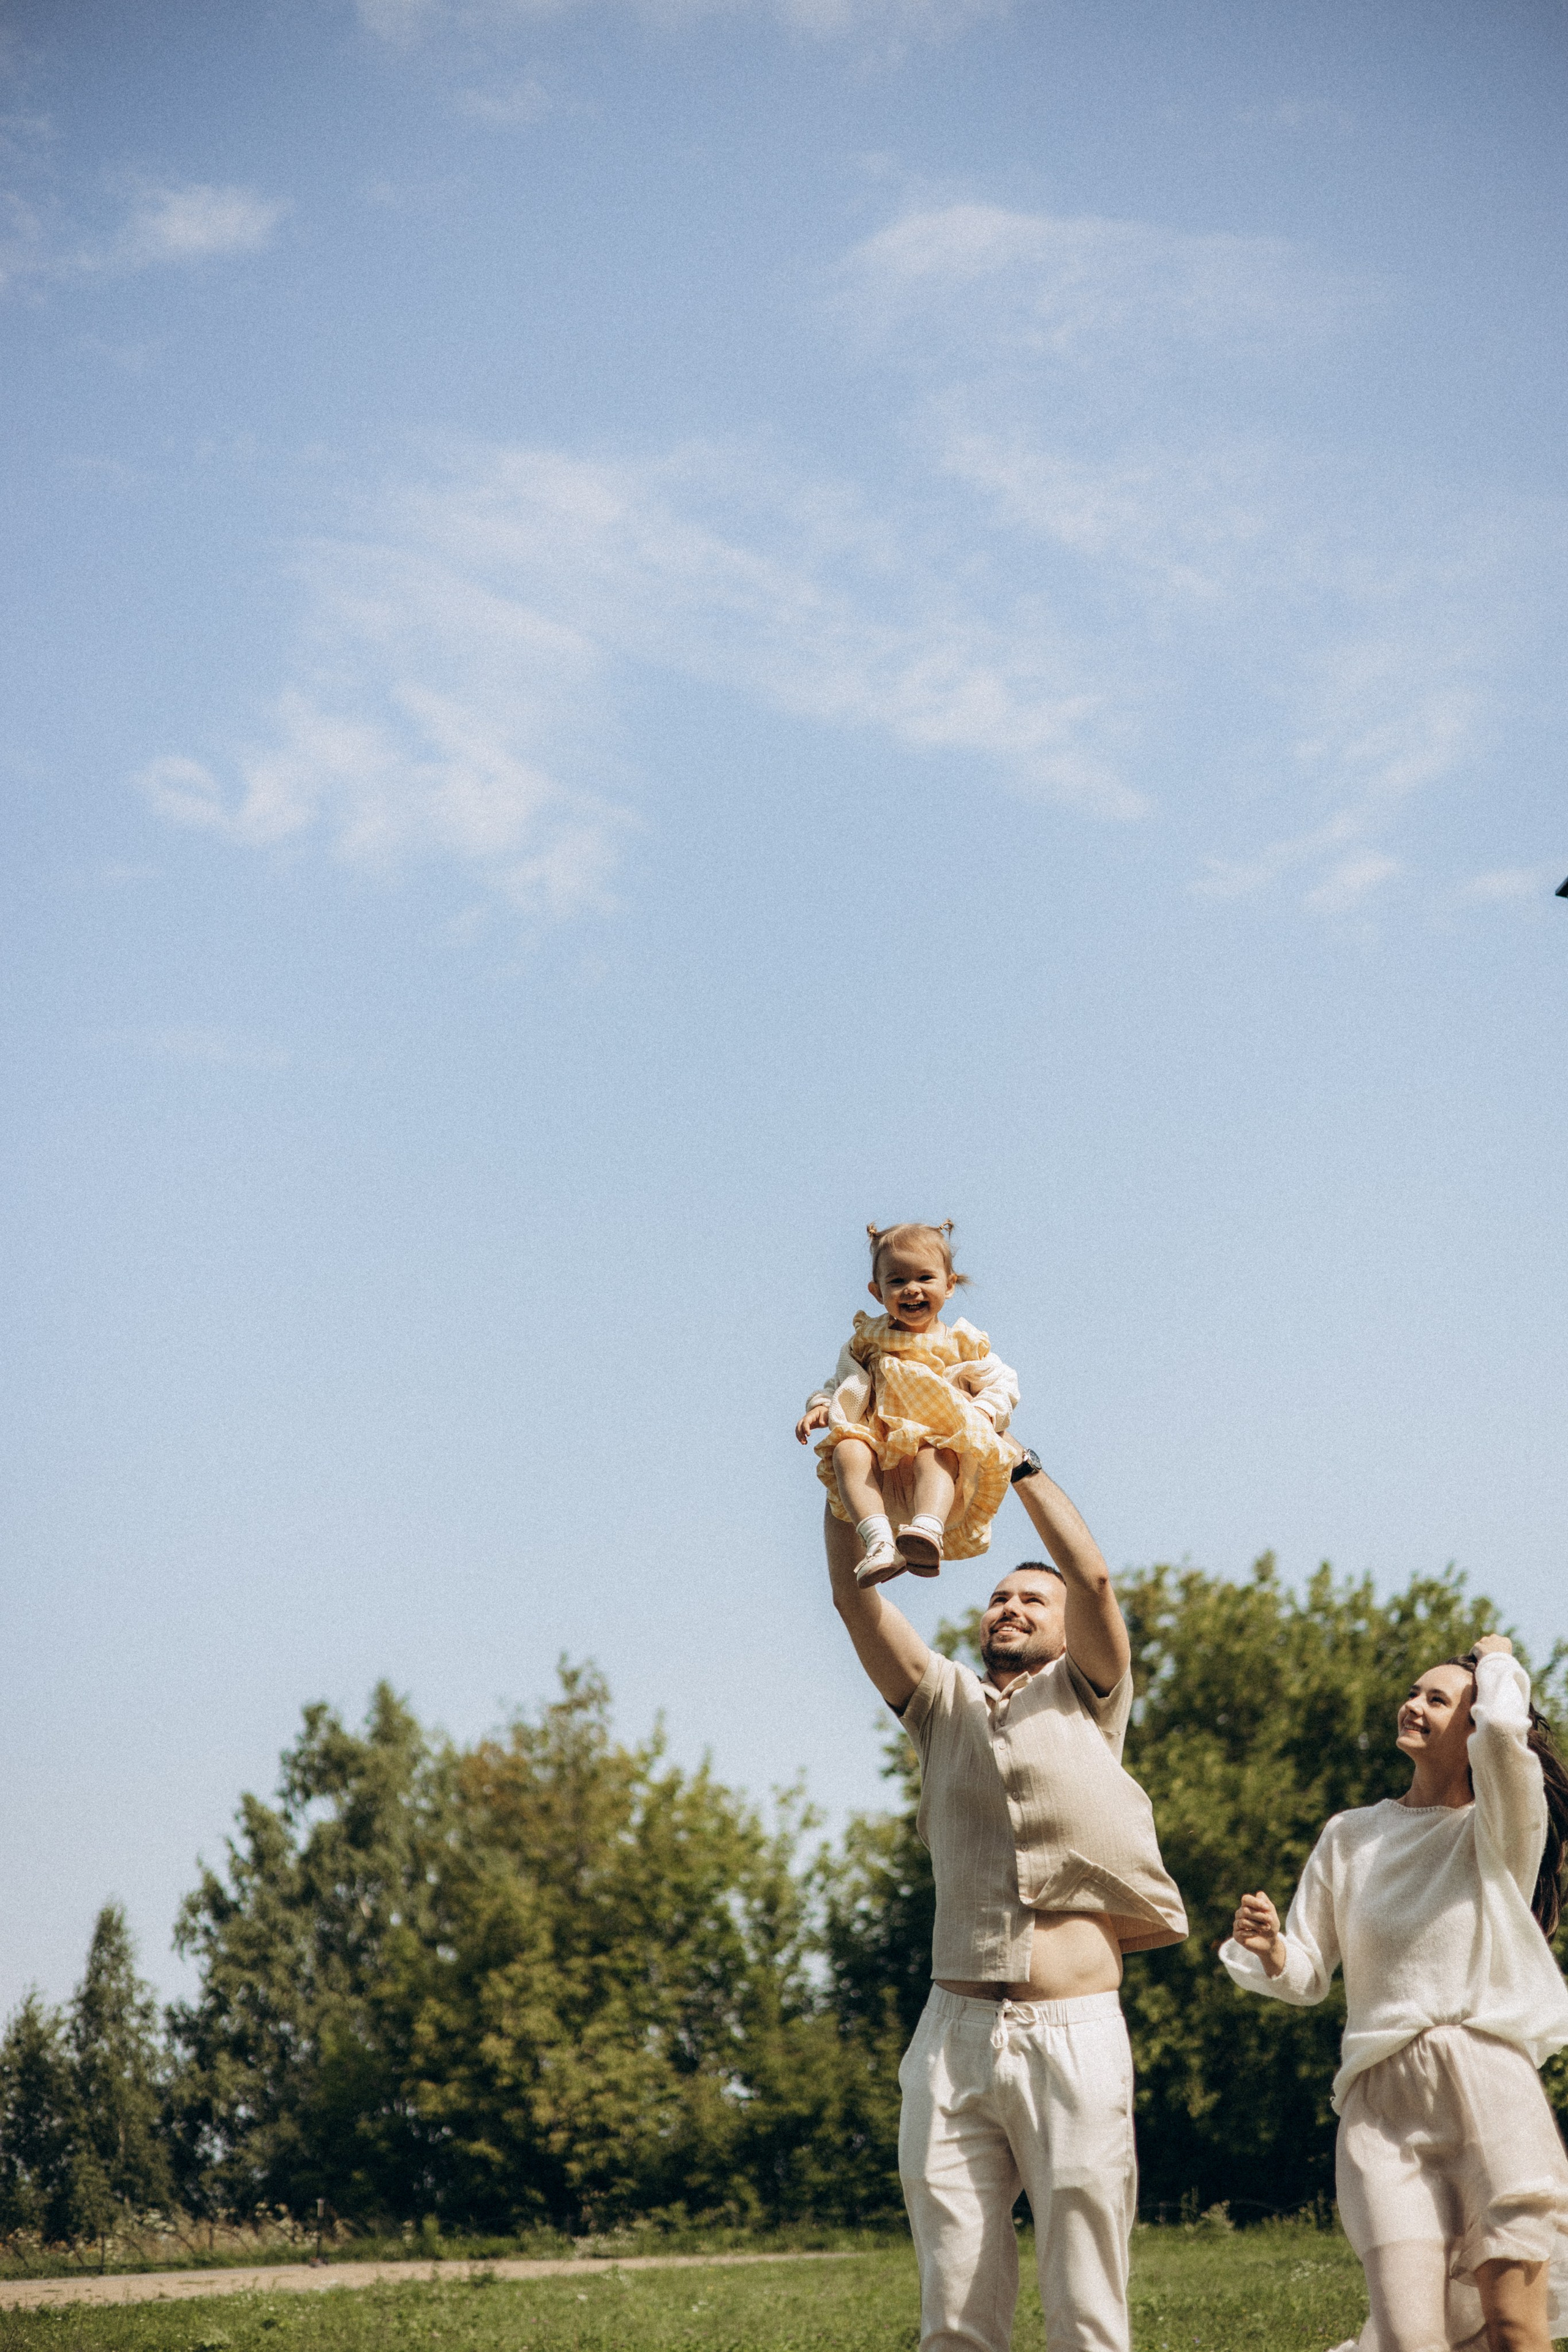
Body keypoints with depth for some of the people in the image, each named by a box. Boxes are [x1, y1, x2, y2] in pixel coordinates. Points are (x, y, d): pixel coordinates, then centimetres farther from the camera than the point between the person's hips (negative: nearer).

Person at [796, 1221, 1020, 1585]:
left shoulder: (962, 1344, 14)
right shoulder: (867, 1340, 20)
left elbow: (1002, 1384, 14)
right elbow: (839, 1383, 26)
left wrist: (984, 1412, -8)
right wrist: (820, 1405, 4)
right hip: (881, 1452, 2)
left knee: (936, 1455, -39)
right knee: (847, 1451, -33)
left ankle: (929, 1530, -66)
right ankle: (879, 1541, -52)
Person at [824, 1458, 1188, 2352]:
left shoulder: (1086, 1698, 12)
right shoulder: (945, 1702, 18)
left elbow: (1093, 1576, -4)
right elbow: (855, 1592, 8)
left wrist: (1017, 1461, -3)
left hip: (1074, 2038, -2)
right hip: (956, 2035, 2)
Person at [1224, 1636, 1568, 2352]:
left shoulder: (1502, 1828, 5)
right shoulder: (1351, 1836, 17)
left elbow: (1503, 1729, -17)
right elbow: (1307, 1977, 16)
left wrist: (1498, 1663, 4)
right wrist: (1267, 1948, -6)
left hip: (1491, 2085, -2)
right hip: (1384, 2104, 2)